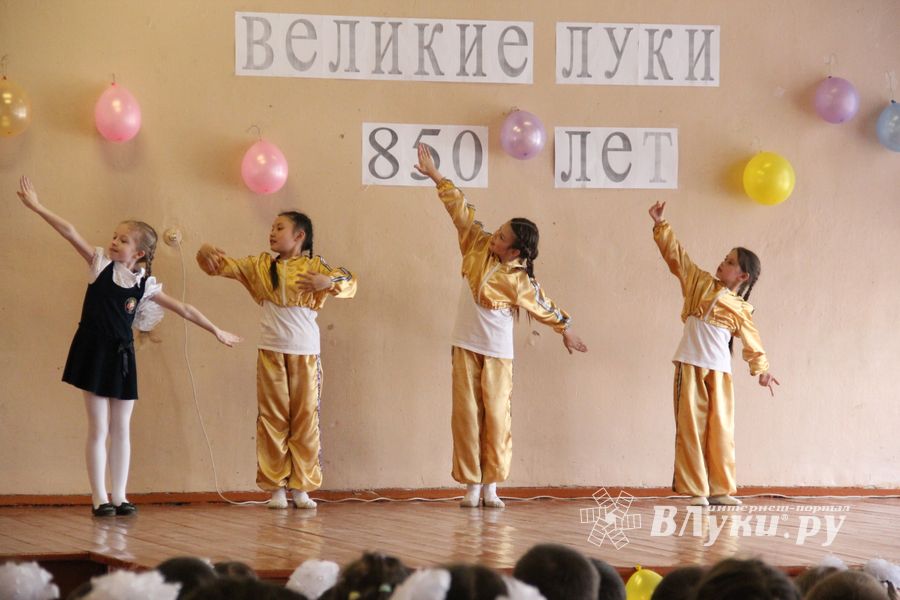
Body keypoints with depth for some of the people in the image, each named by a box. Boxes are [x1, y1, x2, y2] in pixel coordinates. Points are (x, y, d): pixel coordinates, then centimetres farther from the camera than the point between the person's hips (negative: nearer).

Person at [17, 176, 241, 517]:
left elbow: (184, 310, 9)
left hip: (122, 355, 3)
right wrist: (37, 207, -16)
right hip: (94, 351, -3)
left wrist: (215, 331, 11)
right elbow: (70, 233, -11)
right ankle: (99, 498, 1)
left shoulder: (145, 285, 4)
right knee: (99, 429, -2)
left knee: (121, 429, 6)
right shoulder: (101, 265, -2)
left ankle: (119, 496, 12)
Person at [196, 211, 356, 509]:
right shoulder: (261, 265, 9)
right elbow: (224, 265, 10)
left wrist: (328, 281, -36)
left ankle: (301, 487, 8)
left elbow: (349, 281, -16)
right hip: (271, 351, 2)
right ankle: (275, 487, 5)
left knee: (305, 418, 2)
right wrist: (206, 252, -12)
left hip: (305, 353, -2)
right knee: (272, 419, 2)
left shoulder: (314, 265, -2)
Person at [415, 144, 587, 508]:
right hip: (466, 346, 3)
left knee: (496, 415, -1)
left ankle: (491, 486, 4)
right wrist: (436, 176, 0)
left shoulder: (520, 280, -11)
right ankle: (471, 485, 2)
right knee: (466, 414, 0)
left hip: (498, 352, -3)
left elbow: (543, 306, 3)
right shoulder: (478, 247, -3)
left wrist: (565, 330, 11)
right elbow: (461, 211, 0)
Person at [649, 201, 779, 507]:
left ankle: (720, 489, 9)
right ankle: (695, 490, -2)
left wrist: (762, 370, 2)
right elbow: (675, 255, 12)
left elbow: (752, 343, 13)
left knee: (721, 428, 1)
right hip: (690, 366, 0)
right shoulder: (700, 283, 12)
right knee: (691, 426, -3)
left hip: (719, 370, 0)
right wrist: (660, 224, 7)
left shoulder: (741, 310, 10)